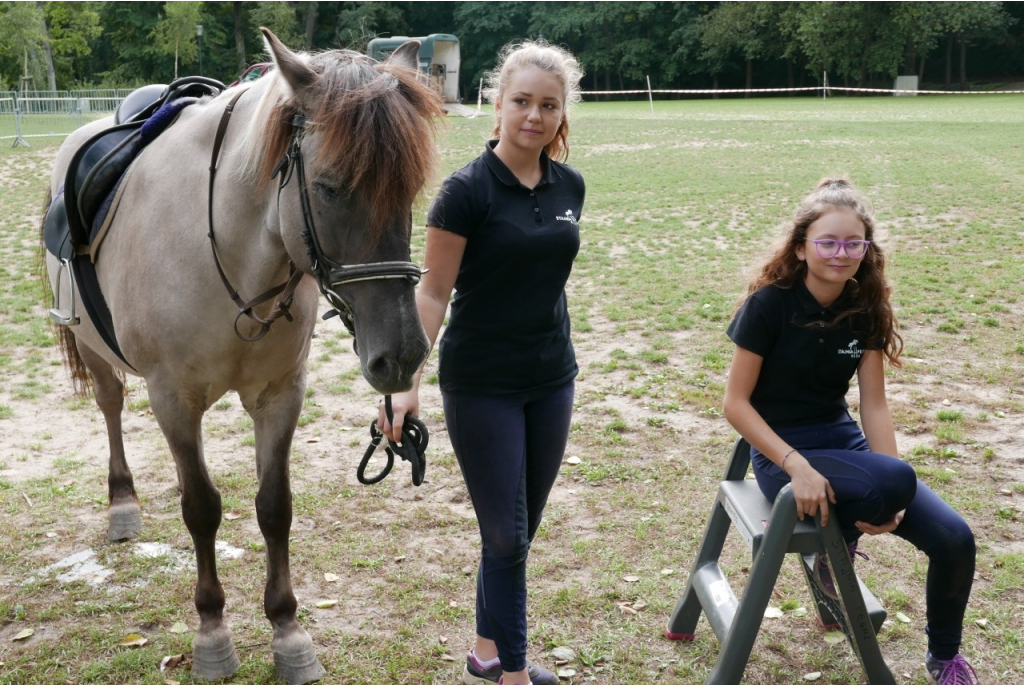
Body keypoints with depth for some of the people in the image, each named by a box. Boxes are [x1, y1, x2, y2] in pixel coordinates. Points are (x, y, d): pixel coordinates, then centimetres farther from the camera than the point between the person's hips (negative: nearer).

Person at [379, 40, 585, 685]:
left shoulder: (570, 186, 3)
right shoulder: (468, 190, -13)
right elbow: (433, 291, -13)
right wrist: (408, 380, -21)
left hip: (552, 379, 6)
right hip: (481, 385, -5)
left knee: (521, 531, 14)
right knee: (505, 535, 1)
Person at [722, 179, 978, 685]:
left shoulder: (865, 308, -1)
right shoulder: (770, 303, -16)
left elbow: (874, 406, -2)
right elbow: (736, 404, -14)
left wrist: (889, 500, -14)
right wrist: (797, 466, -26)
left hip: (844, 440, 5)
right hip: (782, 451, -5)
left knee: (953, 538, -11)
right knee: (898, 479, -32)